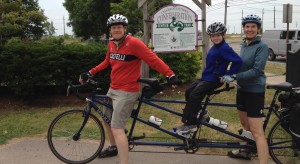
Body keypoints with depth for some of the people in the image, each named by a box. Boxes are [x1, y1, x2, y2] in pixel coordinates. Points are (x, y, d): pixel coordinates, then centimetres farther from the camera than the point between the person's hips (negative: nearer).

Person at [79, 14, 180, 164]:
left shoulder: (134, 43, -19)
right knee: (107, 120, 24)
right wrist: (90, 73, 16)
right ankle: (113, 147, 48)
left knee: (117, 128, -13)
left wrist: (170, 74, -28)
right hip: (112, 89, 9)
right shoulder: (111, 44, 5)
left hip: (127, 92, -9)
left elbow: (153, 60, -21)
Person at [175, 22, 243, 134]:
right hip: (206, 77, 9)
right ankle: (199, 112, 21)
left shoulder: (224, 48, -17)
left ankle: (190, 124, -12)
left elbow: (238, 61, -24)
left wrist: (227, 75, -20)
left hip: (214, 80, -9)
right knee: (189, 91, 6)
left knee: (194, 95, -18)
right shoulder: (215, 47, 11)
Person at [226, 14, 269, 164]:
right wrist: (232, 75, 6)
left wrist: (234, 76, -28)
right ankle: (247, 150, 41)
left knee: (257, 132, -9)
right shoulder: (244, 45, 8)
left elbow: (256, 71, -23)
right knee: (245, 124, 22)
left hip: (254, 91, -8)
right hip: (242, 89, 8)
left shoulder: (262, 46, -15)